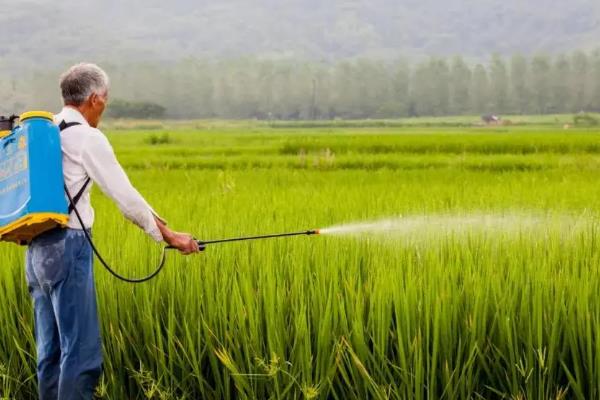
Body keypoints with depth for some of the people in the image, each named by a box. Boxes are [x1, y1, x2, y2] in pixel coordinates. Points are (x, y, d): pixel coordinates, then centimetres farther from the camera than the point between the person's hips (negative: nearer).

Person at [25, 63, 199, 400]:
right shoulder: (87, 138, -10)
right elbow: (125, 196, -8)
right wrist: (169, 235, 1)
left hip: (37, 249, 9)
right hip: (67, 246, -9)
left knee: (51, 349, 12)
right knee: (82, 350, -6)